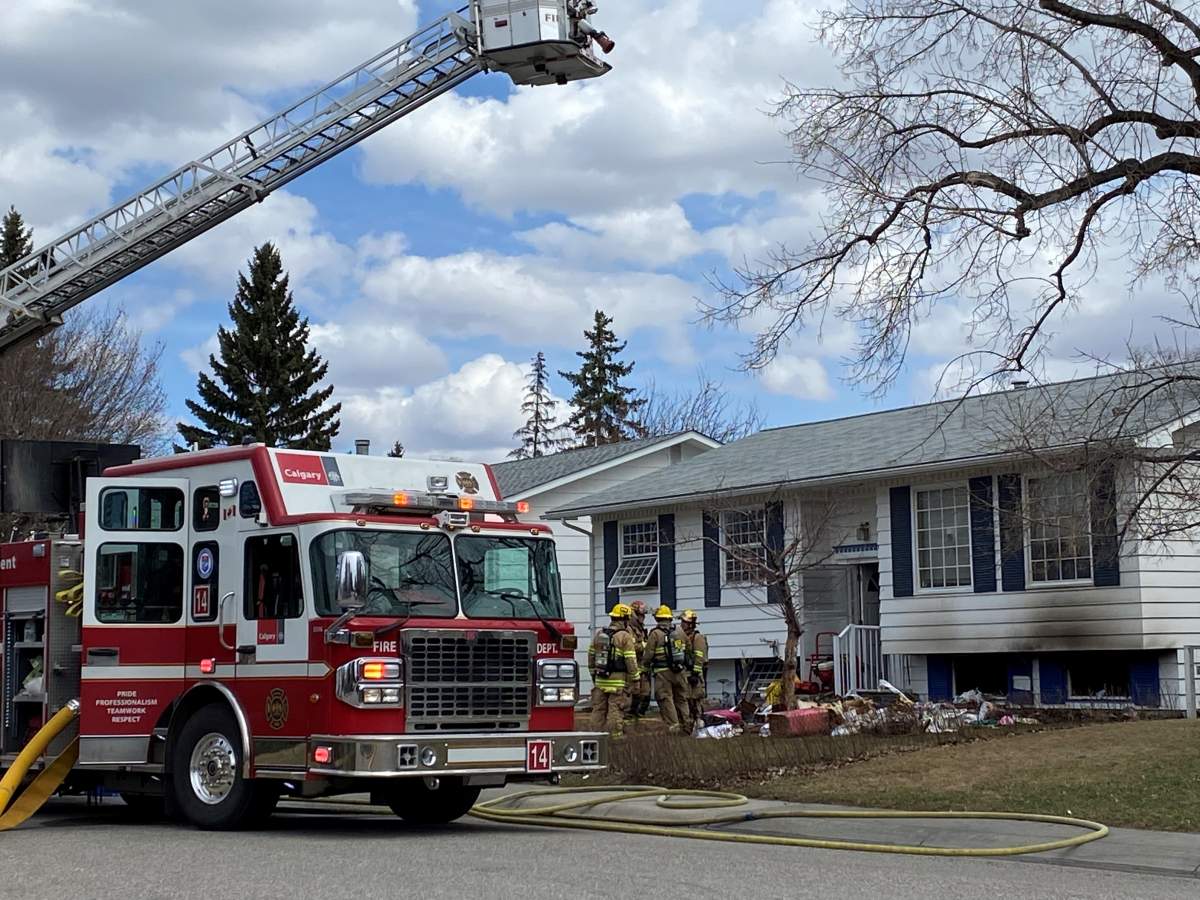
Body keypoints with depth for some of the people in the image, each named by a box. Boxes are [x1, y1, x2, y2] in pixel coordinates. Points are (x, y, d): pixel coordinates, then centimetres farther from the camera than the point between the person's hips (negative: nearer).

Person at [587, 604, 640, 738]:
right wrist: (635, 677, -3)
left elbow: (591, 655, 17)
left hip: (600, 681, 6)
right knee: (615, 711, -4)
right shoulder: (625, 636, -9)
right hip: (618, 681, -6)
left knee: (598, 709, 11)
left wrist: (593, 673, 28)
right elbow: (630, 660, -12)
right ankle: (615, 736, -4)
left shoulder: (599, 634, 10)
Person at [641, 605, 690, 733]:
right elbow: (686, 650, 15)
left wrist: (645, 665, 12)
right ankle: (685, 725, 19)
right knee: (681, 698, 15)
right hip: (679, 670, 5)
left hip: (663, 671, -5)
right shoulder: (679, 632, 7)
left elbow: (648, 654, -6)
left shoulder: (655, 634, -9)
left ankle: (673, 726, -8)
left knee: (666, 699, -2)